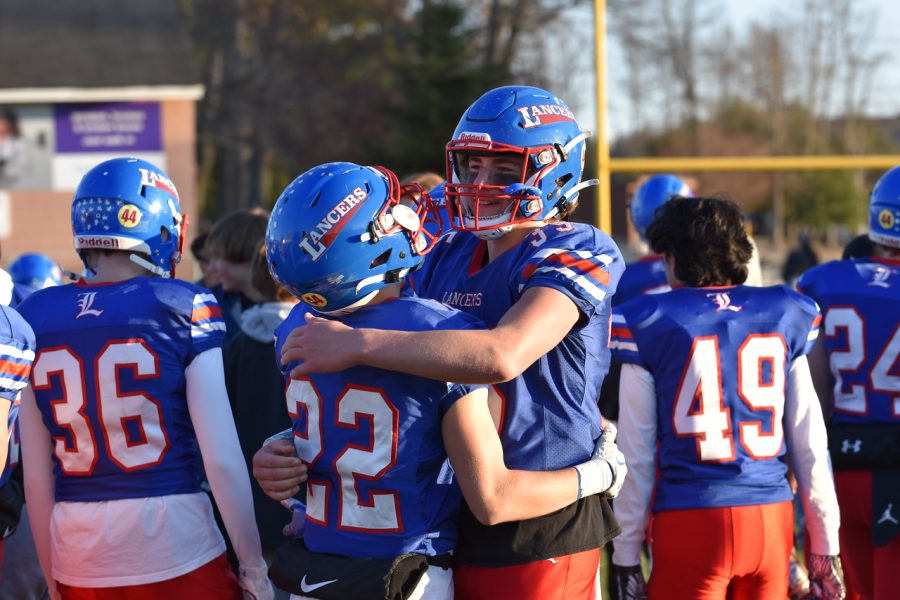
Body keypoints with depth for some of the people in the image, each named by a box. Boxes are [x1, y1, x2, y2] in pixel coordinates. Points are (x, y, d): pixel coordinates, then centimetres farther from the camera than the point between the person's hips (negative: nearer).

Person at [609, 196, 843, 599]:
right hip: (772, 520, 3)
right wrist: (824, 549, 14)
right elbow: (810, 446, 7)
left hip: (690, 524, -3)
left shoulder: (648, 324, -2)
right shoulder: (783, 317, 6)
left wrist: (626, 558, 5)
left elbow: (636, 458, -1)